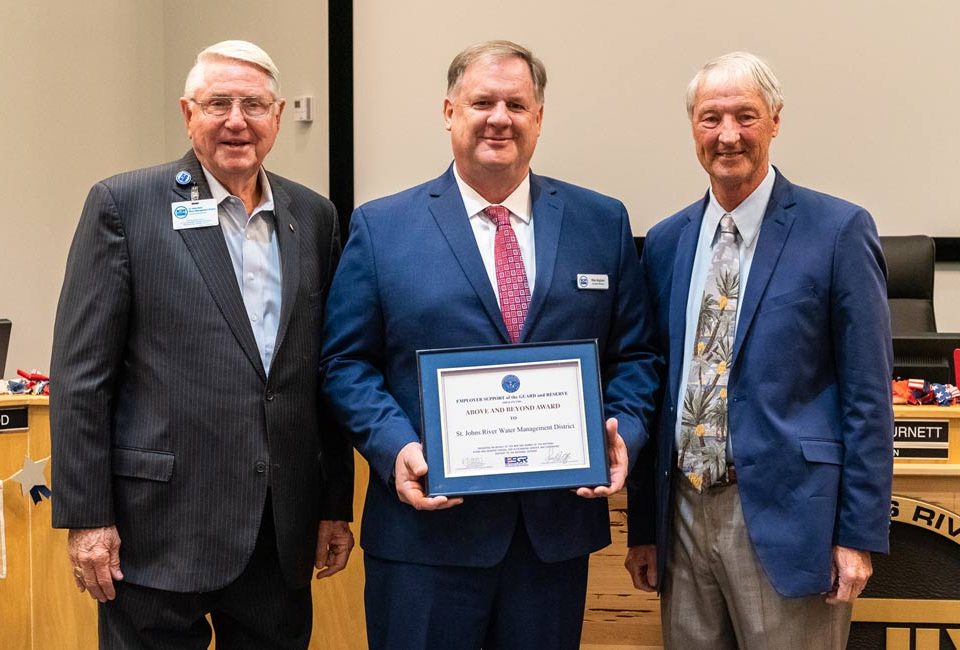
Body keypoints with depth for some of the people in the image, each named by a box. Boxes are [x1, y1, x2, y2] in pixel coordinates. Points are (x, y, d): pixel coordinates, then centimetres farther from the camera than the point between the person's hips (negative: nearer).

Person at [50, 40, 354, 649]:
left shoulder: (314, 216, 8)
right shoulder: (125, 205, -3)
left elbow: (329, 371, 11)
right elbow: (81, 374, -5)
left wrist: (337, 505, 10)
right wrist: (86, 517, -9)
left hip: (284, 531, 4)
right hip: (162, 526, -3)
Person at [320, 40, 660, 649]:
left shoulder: (602, 222, 6)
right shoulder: (380, 227, 1)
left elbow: (634, 355, 8)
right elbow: (347, 362, 0)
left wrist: (623, 435, -9)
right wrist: (395, 446, -14)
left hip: (559, 522, 2)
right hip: (428, 525, -2)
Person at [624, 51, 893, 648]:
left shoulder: (839, 231, -6)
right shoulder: (666, 242, 8)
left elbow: (867, 395, -6)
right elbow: (651, 388, 10)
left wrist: (860, 534, -9)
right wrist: (643, 525, 10)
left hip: (786, 515, -4)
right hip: (682, 510, 5)